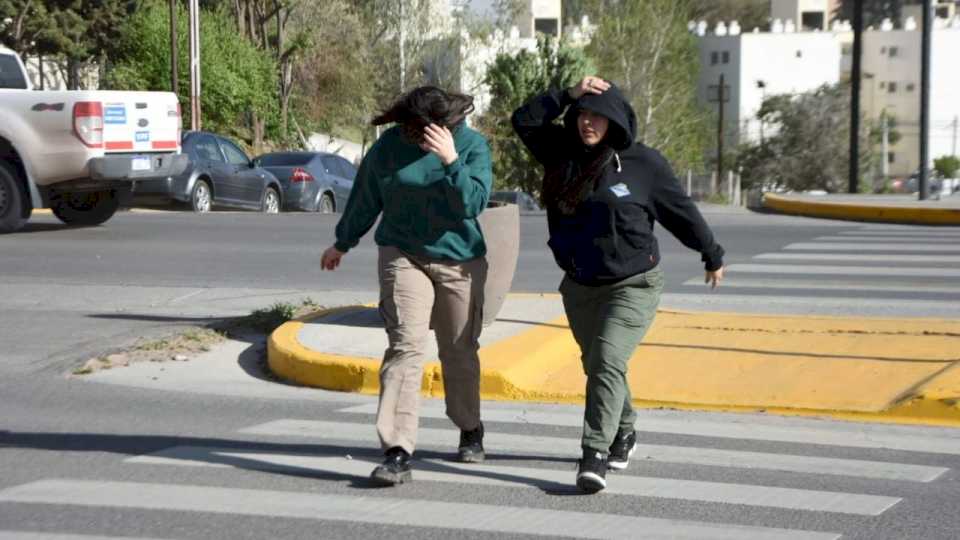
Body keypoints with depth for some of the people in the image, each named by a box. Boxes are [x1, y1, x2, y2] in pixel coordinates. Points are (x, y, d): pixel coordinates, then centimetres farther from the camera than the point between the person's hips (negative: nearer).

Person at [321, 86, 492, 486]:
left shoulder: (472, 145, -8)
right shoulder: (389, 146, -4)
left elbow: (475, 202, -19)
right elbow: (364, 199, 10)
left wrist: (451, 160, -30)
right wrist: (342, 244, 21)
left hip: (460, 260, 0)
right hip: (403, 256, 0)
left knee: (460, 351, 12)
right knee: (405, 345, -14)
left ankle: (470, 430, 36)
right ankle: (397, 451, -19)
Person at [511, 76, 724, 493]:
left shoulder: (643, 163, -8)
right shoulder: (563, 154, 2)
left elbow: (682, 212, 3)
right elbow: (524, 121, -4)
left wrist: (712, 256, 13)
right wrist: (568, 95, -13)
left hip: (633, 286, -5)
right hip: (580, 287, 5)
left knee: (607, 361, -21)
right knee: (596, 366, 17)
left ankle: (595, 454, -24)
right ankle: (623, 435, 40)